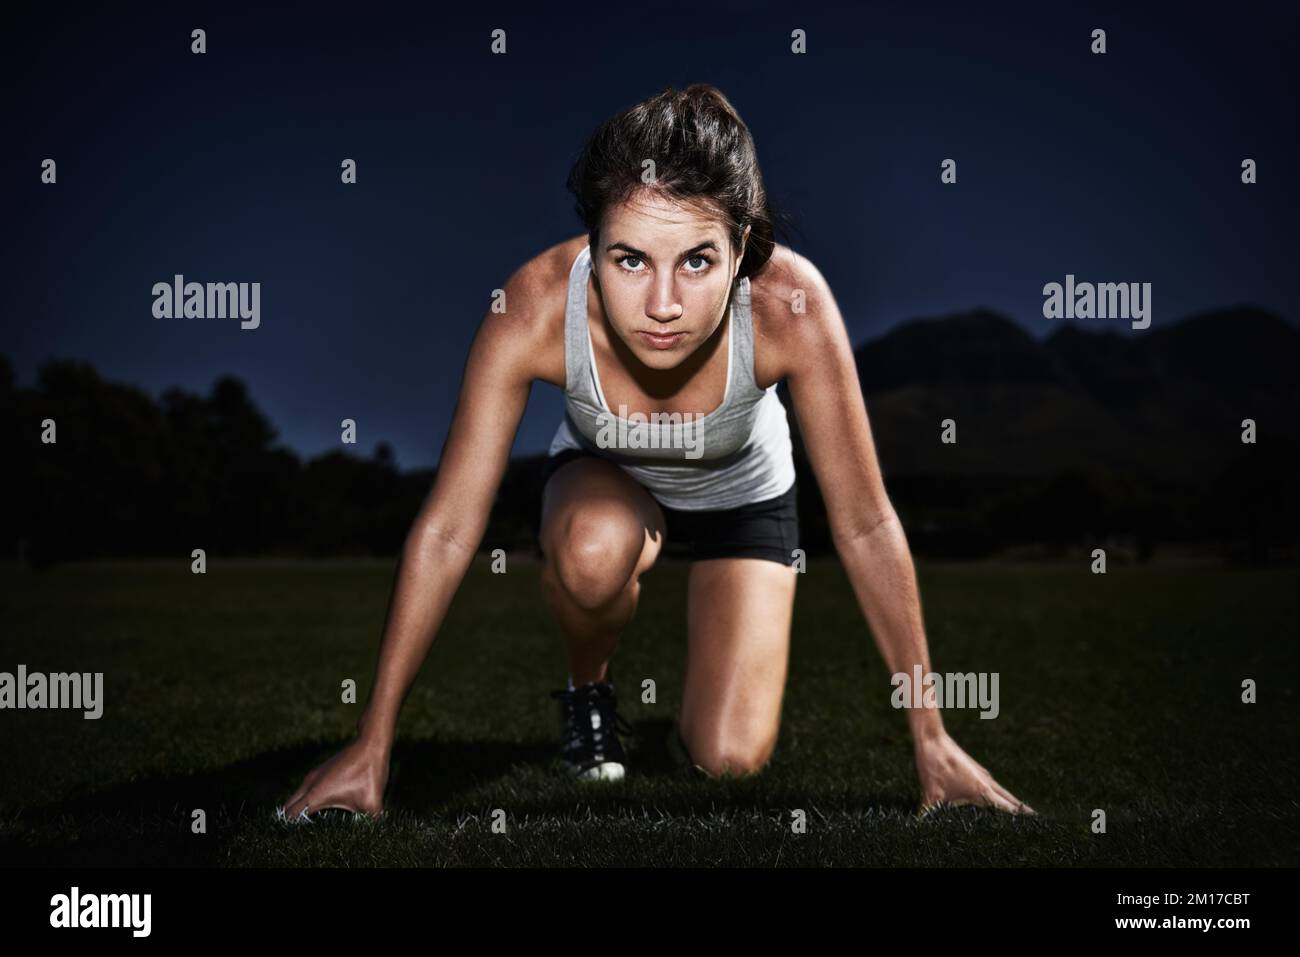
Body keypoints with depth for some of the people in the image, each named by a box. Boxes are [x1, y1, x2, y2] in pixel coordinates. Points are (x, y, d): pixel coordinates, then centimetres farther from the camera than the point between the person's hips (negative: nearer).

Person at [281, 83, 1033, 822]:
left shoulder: (790, 304, -39)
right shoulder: (537, 309, -37)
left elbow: (865, 526, -28)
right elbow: (447, 531, -30)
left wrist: (932, 741, -23)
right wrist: (372, 746, -25)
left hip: (743, 494, 0)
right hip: (606, 481, 0)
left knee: (730, 760, -13)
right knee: (594, 550, -37)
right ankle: (590, 688, -2)